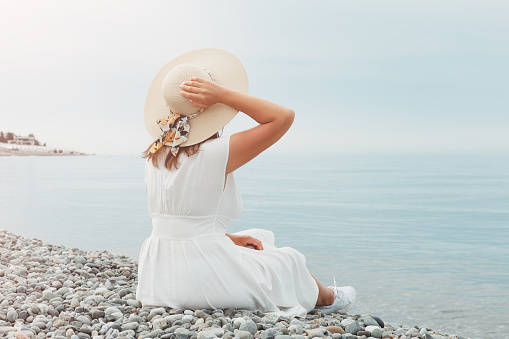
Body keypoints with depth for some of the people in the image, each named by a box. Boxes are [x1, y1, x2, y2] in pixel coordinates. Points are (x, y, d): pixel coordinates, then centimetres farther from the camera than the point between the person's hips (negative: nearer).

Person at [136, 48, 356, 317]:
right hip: (201, 281, -7)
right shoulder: (217, 153, -19)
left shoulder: (155, 154, 2)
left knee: (251, 246, 31)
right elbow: (283, 117, -13)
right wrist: (223, 94, -16)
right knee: (288, 260, 19)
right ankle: (325, 298, 50)